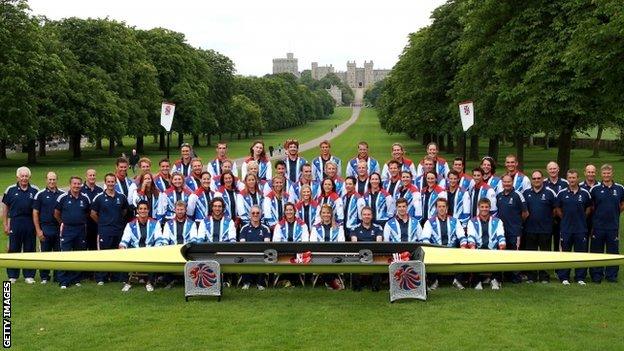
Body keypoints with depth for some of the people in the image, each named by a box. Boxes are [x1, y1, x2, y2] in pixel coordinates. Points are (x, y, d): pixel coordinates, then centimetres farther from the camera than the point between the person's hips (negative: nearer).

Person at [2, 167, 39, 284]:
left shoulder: (35, 191, 4)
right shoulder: (10, 190, 4)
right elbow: (5, 209, 7)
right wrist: (5, 225, 2)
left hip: (30, 224, 0)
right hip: (15, 223, 0)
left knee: (30, 250, 6)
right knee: (13, 250, 5)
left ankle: (29, 275, 14)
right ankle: (12, 276, 15)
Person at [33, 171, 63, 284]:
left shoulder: (62, 194, 7)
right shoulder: (40, 194, 1)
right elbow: (35, 213, 0)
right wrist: (38, 230, -6)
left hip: (59, 228, 2)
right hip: (45, 229, -2)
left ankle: (58, 277, 14)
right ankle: (44, 277, 14)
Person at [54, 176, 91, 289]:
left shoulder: (85, 198, 4)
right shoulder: (63, 197, -3)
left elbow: (88, 213, 18)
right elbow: (56, 214, 7)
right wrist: (63, 223, 12)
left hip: (81, 230, 3)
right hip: (67, 230, -3)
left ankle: (76, 279, 19)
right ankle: (63, 281, 1)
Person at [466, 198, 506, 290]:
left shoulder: (497, 221, 19)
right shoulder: (472, 222, 16)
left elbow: (501, 236, 5)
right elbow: (470, 236, 0)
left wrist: (502, 245, -17)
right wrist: (472, 244, -23)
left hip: (493, 250, 1)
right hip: (478, 250, -1)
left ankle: (495, 280, -6)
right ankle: (478, 281, -11)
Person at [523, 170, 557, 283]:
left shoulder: (550, 193, -3)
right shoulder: (526, 193, 6)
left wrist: (549, 218, 2)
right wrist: (526, 217, 7)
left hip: (545, 229, -2)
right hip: (530, 228, 3)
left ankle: (544, 277, 12)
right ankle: (531, 276, 15)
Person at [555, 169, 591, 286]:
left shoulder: (585, 193, 0)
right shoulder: (562, 193, -1)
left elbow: (589, 208, 13)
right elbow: (557, 209, 10)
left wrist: (581, 218, 5)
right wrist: (565, 218, 5)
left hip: (581, 229, 0)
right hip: (566, 228, 0)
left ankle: (580, 278, 15)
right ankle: (564, 277, 12)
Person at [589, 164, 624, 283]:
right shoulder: (595, 189, -1)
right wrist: (597, 214, 5)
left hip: (613, 225, 1)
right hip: (598, 225, -1)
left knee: (613, 251, 6)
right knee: (596, 252, 4)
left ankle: (612, 275, 17)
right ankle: (596, 275, 13)